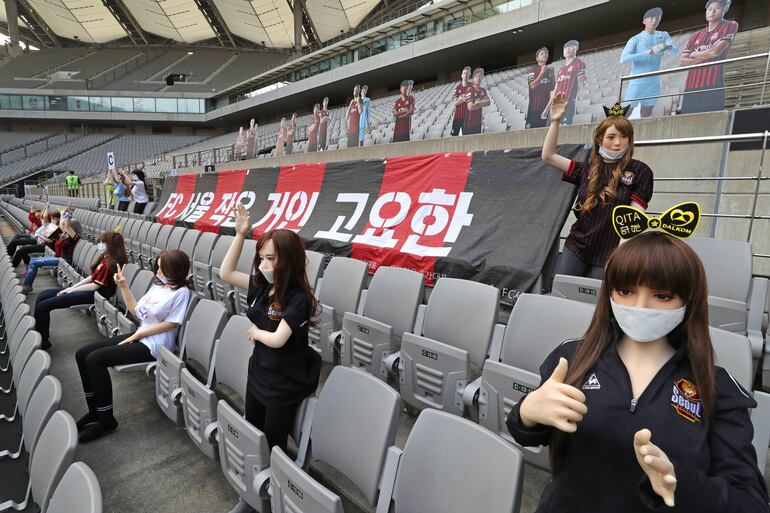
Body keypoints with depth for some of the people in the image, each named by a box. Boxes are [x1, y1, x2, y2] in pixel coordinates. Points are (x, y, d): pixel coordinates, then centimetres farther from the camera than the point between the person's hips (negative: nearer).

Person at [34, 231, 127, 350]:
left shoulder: (110, 263, -21)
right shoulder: (105, 257, 9)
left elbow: (95, 286, -20)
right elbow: (92, 276, 14)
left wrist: (70, 291, -8)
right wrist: (72, 287, 5)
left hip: (94, 295, -10)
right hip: (90, 289, 10)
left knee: (43, 305, -12)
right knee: (43, 295, 13)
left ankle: (42, 340, 4)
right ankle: (37, 330, 20)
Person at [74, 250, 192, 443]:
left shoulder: (181, 292, -13)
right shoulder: (158, 285, 13)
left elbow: (170, 323, -15)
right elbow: (137, 311, 17)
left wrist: (136, 335, -11)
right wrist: (124, 286, 9)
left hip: (153, 344, -9)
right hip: (139, 337, 9)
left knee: (95, 360, -20)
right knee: (82, 354, 1)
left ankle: (106, 420, -7)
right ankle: (95, 410, 13)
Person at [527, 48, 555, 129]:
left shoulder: (549, 70, 18)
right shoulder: (533, 70, 2)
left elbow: (552, 87, 15)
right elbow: (532, 86, -11)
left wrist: (552, 73, 4)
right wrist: (542, 72, -14)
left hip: (546, 106, 6)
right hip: (535, 107, -5)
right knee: (533, 129, -10)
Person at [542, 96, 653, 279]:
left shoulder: (639, 171, -1)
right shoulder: (588, 168, 9)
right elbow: (548, 156, 5)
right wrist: (555, 121, -2)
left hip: (609, 254, -3)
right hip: (576, 248, 3)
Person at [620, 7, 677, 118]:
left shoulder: (663, 35, 11)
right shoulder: (635, 39, -3)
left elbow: (675, 50, 0)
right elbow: (623, 59, -17)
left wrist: (668, 47, -23)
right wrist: (646, 53, -27)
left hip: (654, 83, 5)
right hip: (637, 83, -5)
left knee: (646, 116, 9)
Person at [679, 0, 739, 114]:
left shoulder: (730, 26, 13)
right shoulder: (695, 36, 22)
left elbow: (716, 51, -3)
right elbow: (682, 62, 10)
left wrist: (693, 55, 10)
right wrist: (706, 56, -2)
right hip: (690, 88, 4)